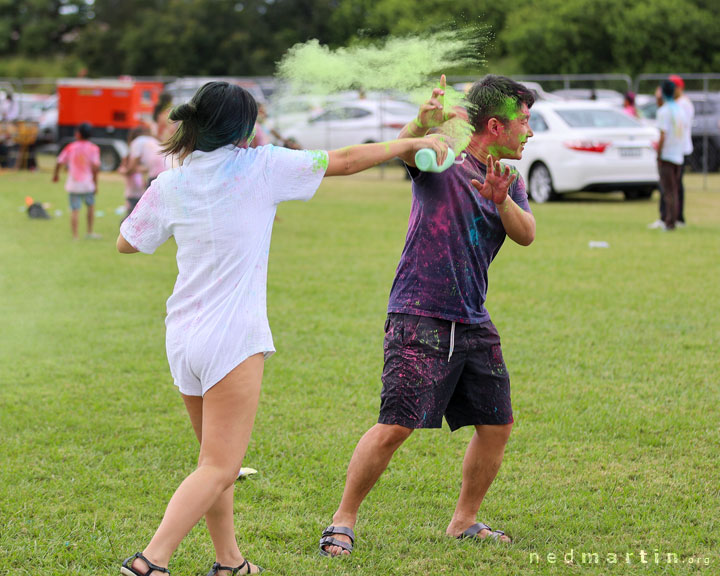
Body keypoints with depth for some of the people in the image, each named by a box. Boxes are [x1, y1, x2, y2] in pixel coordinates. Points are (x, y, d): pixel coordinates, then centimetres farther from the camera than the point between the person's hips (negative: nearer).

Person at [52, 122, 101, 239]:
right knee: (91, 205, 19)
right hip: (87, 183, 0)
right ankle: (90, 232, 20)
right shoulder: (93, 148, -2)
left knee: (75, 210, 1)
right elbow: (95, 167, -11)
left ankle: (75, 236, -1)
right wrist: (95, 183, -4)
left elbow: (59, 163, 3)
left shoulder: (70, 147, 1)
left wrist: (56, 175, 22)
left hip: (73, 184, 0)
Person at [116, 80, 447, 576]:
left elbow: (127, 243, 16)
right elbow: (345, 161, 2)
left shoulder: (169, 185, 3)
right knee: (219, 469, -6)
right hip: (233, 339, -6)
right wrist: (413, 143, 15)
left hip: (182, 338, 6)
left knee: (217, 458, 20)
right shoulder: (260, 167, -7)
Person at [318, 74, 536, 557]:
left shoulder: (510, 181, 14)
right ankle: (343, 521, 0)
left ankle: (465, 521, 27)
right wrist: (424, 121, -50)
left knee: (497, 425, 9)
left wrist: (501, 200, -23)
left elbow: (526, 234, -2)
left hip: (475, 326, 7)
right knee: (395, 427, -13)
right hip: (420, 321, -7)